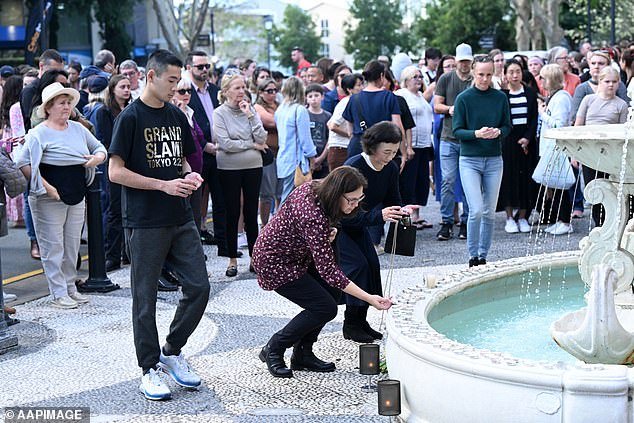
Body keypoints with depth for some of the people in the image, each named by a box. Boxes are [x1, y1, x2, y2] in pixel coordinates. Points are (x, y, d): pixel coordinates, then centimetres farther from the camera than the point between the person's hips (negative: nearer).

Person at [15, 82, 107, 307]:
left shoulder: (78, 129, 10)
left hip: (77, 198, 6)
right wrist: (46, 187, -19)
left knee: (72, 245, 13)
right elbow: (22, 163, -15)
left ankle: (70, 288, 24)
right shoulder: (39, 133, -10)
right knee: (53, 247, -1)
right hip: (49, 199, -6)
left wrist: (97, 158, -4)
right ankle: (59, 293, 5)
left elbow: (100, 148, 20)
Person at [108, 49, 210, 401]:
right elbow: (115, 172, -12)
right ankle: (150, 369, 14)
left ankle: (172, 351, 22)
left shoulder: (177, 116, 12)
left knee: (198, 287, 4)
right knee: (145, 297, 3)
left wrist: (188, 175, 0)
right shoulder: (131, 117, -8)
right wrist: (163, 185, -17)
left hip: (181, 219, 6)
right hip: (145, 223, -6)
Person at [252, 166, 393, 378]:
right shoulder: (313, 216, -35)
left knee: (333, 291, 0)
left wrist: (327, 234, -6)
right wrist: (370, 299, -32)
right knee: (325, 308, -10)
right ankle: (273, 350, 5)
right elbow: (327, 270, -32)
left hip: (293, 254, 9)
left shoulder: (314, 187, -10)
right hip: (274, 263, -9)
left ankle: (303, 353, 9)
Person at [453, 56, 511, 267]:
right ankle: (473, 256, 2)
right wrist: (477, 133, -21)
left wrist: (498, 132, -12)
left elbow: (508, 126, 10)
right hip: (470, 160, -3)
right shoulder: (464, 98, -3)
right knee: (476, 210, -11)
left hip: (494, 160, 3)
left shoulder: (500, 98, 5)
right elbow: (457, 131, -4)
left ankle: (483, 256, 19)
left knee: (489, 213, 7)